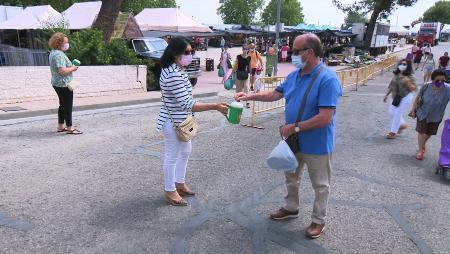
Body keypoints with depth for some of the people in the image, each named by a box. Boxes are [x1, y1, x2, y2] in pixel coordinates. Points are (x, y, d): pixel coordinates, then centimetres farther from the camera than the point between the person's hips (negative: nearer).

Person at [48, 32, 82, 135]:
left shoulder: (53, 53, 14)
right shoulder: (59, 55, -20)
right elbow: (63, 71, -29)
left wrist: (71, 67, 10)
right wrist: (73, 68, -12)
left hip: (57, 83, 11)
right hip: (63, 84, -11)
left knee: (63, 105, 18)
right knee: (68, 106, -2)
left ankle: (60, 126, 25)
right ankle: (69, 128, 5)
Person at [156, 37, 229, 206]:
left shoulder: (177, 70, 6)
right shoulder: (174, 75, -28)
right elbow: (188, 104, -32)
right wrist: (215, 107, -34)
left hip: (180, 120, 10)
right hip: (173, 122, -10)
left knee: (186, 150, 21)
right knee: (172, 156, 5)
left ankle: (179, 183, 38)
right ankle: (170, 191, 23)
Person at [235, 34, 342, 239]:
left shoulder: (328, 79, -24)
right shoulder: (294, 75, 2)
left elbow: (325, 118, -28)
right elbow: (275, 94, 13)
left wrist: (295, 127, -23)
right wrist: (249, 96, 4)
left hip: (316, 145, -8)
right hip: (293, 140, 8)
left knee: (320, 185, 13)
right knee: (291, 178, 24)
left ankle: (319, 220, 32)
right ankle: (291, 208, 46)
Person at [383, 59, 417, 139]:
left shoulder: (409, 77, -14)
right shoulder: (396, 75, 3)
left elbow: (414, 88, -16)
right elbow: (391, 86, 12)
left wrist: (408, 83, -32)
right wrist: (386, 95, 14)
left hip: (406, 98, -7)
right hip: (396, 98, 7)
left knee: (398, 113, -4)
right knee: (392, 111, 12)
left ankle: (393, 133, 6)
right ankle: (402, 124, 36)